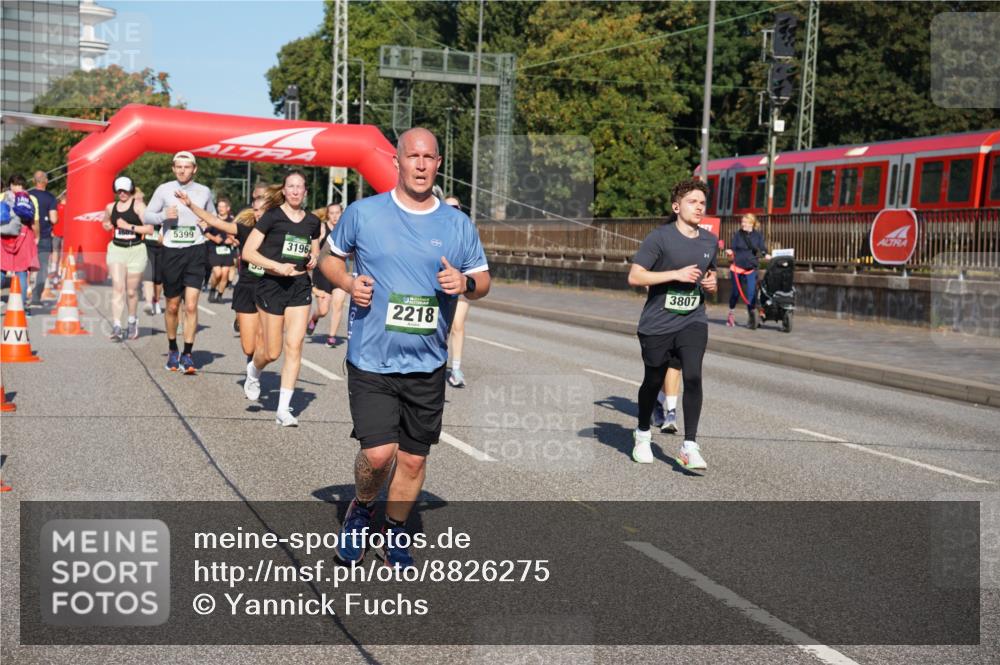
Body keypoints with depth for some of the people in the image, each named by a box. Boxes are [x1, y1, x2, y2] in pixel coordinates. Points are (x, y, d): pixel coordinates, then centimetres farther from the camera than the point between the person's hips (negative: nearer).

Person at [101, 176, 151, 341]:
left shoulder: (138, 206, -5)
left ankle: (132, 322, 32)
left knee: (132, 291, 8)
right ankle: (116, 326, -17)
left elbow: (149, 229, -13)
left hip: (136, 250, -3)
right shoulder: (110, 207, 10)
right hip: (116, 249, 3)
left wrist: (129, 226, -18)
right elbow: (104, 222, 31)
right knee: (117, 287, -12)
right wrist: (107, 225, 8)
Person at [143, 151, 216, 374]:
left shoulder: (204, 192, 6)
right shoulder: (164, 190, 2)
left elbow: (213, 219, 19)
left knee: (191, 306, -11)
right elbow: (147, 215, 4)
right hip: (171, 251, 0)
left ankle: (187, 355, -4)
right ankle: (172, 350, 30)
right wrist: (164, 215, -15)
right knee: (172, 307, 11)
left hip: (195, 251, 0)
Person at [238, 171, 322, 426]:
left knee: (294, 346, -5)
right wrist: (278, 266, -20)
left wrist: (314, 259, -1)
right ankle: (253, 371, 39)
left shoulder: (313, 221, 7)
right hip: (272, 285, -3)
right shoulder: (272, 216, -6)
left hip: (300, 286, 3)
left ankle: (284, 409, 0)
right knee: (272, 352, 2)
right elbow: (248, 252, -9)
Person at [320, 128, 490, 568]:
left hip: (427, 366, 3)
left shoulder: (457, 224, 4)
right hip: (371, 361, -2)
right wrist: (348, 283, -7)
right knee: (378, 453, -12)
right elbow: (330, 257, 13)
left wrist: (465, 283, -12)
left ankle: (394, 534, 33)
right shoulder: (363, 213, -1)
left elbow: (483, 280, 11)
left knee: (413, 459, 9)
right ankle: (360, 509, 22)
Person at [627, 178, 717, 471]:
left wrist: (711, 282, 4)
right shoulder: (660, 237, -10)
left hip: (693, 321, 3)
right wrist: (676, 274, -19)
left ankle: (690, 447, -12)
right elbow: (634, 276, -15)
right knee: (654, 380, 11)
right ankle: (642, 434, 37)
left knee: (693, 376, -17)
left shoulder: (710, 241, 8)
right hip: (657, 324, -3)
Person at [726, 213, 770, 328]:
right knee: (736, 291, 7)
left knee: (751, 292, -8)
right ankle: (731, 313, 26)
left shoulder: (758, 235, 2)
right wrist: (730, 253, -19)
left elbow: (762, 249, 1)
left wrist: (766, 255, -20)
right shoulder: (737, 234, 2)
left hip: (751, 268, 0)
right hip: (737, 266, 0)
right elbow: (732, 249, 2)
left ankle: (751, 316, -1)